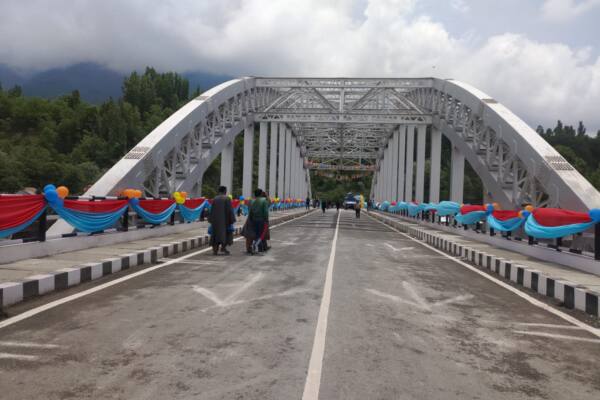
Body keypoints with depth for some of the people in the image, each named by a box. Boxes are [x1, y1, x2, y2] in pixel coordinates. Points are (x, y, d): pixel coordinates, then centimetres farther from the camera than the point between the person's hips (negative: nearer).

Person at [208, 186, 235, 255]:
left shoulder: (215, 199, 4)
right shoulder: (227, 199, -8)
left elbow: (212, 211, 6)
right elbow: (230, 210, -10)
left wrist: (211, 220, 12)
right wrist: (232, 219, -5)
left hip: (215, 219, 4)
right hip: (225, 220, -4)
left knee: (216, 233, 8)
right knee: (225, 233, 10)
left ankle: (215, 249, 2)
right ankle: (223, 247, 2)